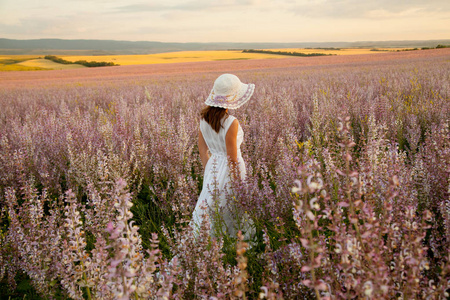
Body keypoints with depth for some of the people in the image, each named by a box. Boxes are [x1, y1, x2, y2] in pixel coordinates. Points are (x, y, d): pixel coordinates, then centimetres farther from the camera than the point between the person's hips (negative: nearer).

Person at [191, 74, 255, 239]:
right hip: (229, 170, -6)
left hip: (212, 168, 6)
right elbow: (232, 157, -19)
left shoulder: (204, 118, -3)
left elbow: (202, 148, 6)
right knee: (233, 211, 11)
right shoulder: (231, 123, -24)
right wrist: (238, 183, -9)